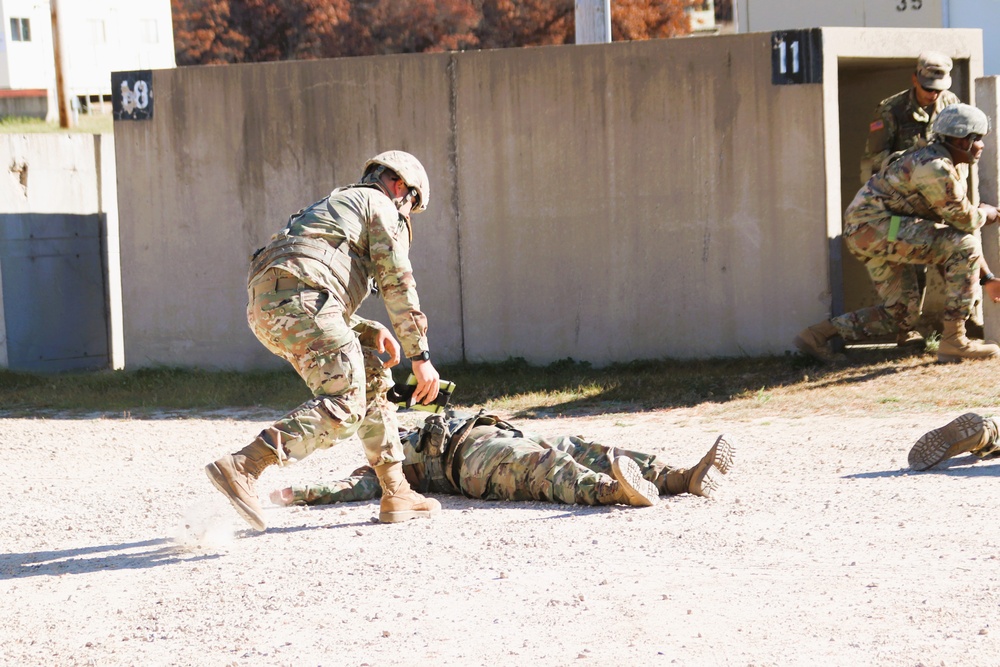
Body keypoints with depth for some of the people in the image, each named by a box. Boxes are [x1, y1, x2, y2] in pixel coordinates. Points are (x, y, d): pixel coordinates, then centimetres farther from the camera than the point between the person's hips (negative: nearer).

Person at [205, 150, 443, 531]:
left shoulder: (335, 205, 39)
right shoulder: (382, 206, 13)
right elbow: (398, 284, 2)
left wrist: (371, 331, 28)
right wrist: (420, 356, 2)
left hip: (265, 307, 9)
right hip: (300, 300, -9)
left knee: (372, 376, 19)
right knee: (344, 406, -16)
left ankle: (396, 493, 18)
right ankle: (243, 468, -31)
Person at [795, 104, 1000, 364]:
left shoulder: (943, 165, 16)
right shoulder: (935, 168, -17)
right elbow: (965, 221, -14)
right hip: (875, 227, -11)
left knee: (898, 314, 16)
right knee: (965, 247, -15)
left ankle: (818, 334, 14)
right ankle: (953, 342, -13)